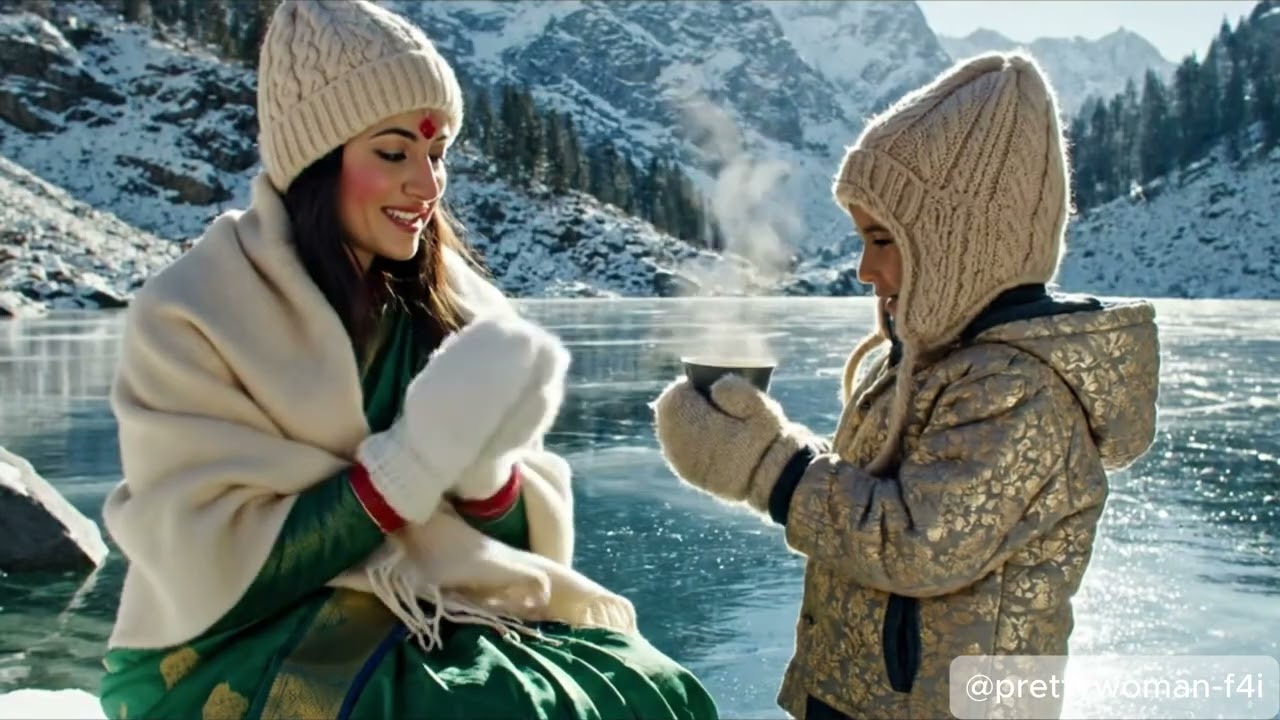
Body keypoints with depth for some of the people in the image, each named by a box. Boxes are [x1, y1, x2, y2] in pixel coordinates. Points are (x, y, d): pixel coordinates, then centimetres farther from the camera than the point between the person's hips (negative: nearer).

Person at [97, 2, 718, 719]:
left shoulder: (454, 304, 2)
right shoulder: (191, 316, -10)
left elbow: (528, 543, 3)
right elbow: (216, 579, -16)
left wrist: (483, 463, -19)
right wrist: (417, 455, -25)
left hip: (425, 628, 4)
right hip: (231, 657, -4)